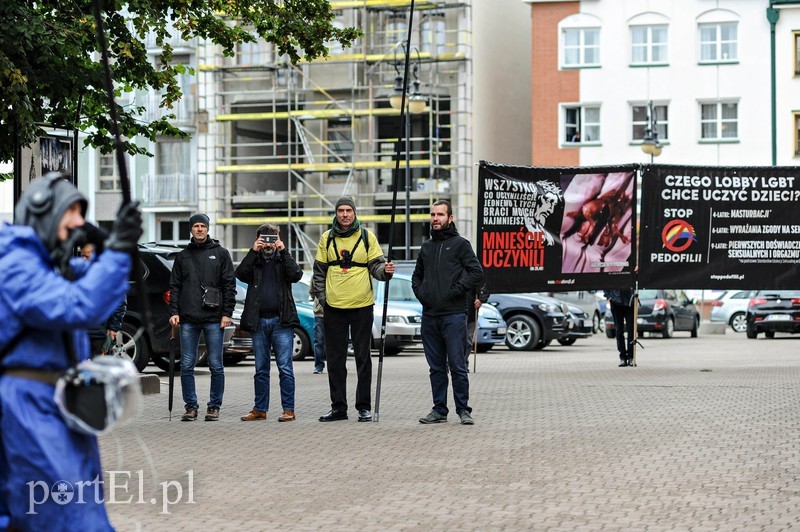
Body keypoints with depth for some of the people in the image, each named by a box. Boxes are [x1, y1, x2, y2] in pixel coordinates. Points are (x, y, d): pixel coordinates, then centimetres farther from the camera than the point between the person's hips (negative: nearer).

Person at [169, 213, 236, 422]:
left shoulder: (220, 253, 7)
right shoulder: (182, 256, 14)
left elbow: (229, 285, 3)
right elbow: (175, 286, 12)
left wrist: (227, 313, -5)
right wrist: (174, 312, 0)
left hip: (214, 318, -2)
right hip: (188, 319, 2)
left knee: (216, 366, 0)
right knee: (187, 366, 1)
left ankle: (214, 406, 9)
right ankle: (191, 406, 10)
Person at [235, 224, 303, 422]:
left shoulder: (283, 259, 10)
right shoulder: (254, 261, 13)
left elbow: (296, 275, -9)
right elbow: (240, 274, -7)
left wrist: (283, 251, -11)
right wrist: (253, 251, -12)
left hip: (281, 321, -2)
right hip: (258, 322, 2)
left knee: (285, 367, -5)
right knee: (261, 369, 8)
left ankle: (288, 409, -2)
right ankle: (260, 409, 14)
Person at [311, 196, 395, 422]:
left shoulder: (367, 236, 1)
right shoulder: (327, 238, 6)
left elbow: (376, 265, 2)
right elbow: (319, 271, 10)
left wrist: (385, 271, -20)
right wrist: (322, 298, 2)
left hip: (362, 306, -2)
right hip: (334, 308, 2)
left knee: (363, 358, 3)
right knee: (335, 359, 6)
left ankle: (364, 407, 9)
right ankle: (338, 406, 15)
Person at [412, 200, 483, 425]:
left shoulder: (460, 244, 0)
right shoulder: (426, 247, 17)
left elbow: (477, 273, -8)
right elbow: (417, 275, 30)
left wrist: (456, 291, -12)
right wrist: (420, 292, 11)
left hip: (453, 315, -6)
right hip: (429, 316, 6)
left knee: (458, 366, -5)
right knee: (436, 368, 9)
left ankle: (463, 409, 2)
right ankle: (439, 410, 15)